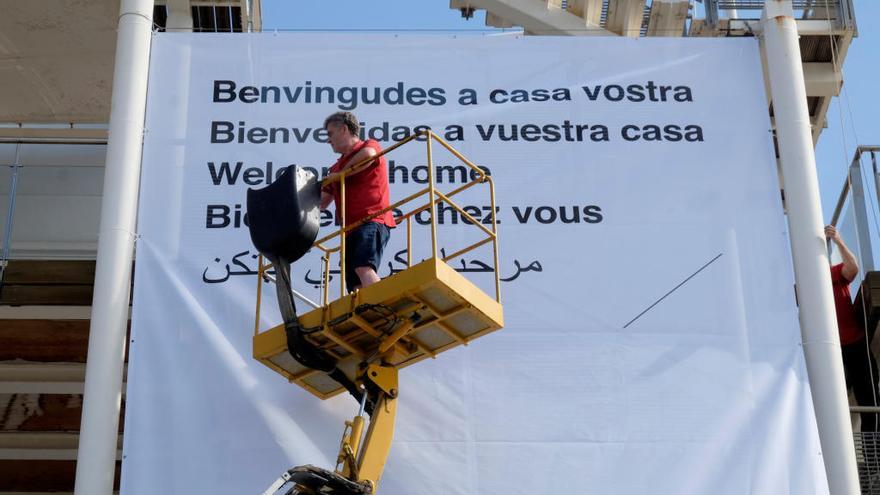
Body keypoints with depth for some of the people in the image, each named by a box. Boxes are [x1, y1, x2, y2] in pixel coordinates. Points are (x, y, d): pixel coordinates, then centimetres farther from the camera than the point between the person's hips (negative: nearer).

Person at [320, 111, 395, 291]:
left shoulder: (370, 146, 9)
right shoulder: (337, 167, 29)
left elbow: (367, 155, -18)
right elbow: (321, 202, 29)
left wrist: (339, 175, -6)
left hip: (372, 220, -7)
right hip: (351, 228, 7)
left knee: (363, 268, -30)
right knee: (356, 286, -7)